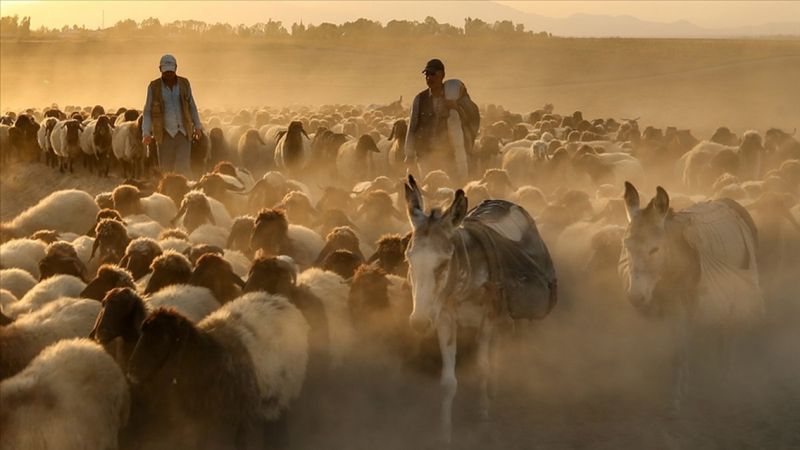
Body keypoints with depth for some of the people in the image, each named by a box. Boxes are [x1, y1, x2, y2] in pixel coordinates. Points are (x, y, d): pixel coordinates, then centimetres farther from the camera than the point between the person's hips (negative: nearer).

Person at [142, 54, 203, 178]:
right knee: (166, 170, 1)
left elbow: (192, 106, 16)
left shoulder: (184, 83, 6)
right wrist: (146, 133, -7)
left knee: (183, 168, -10)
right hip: (165, 135, 0)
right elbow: (147, 111, 3)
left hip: (183, 133, 1)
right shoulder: (154, 87, 0)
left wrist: (198, 126, 13)